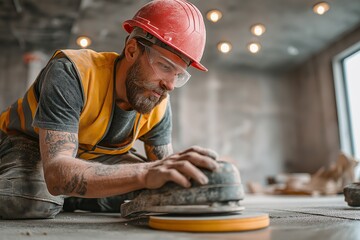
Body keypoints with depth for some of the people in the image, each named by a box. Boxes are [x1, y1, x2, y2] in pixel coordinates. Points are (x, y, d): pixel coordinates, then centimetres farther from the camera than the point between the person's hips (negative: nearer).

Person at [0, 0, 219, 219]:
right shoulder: (70, 72, -35)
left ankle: (61, 198, 1)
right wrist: (145, 173, -60)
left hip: (94, 154, 5)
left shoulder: (160, 107, -17)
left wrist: (183, 174, -32)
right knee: (32, 201, -36)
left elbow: (163, 167, -7)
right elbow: (57, 173, -45)